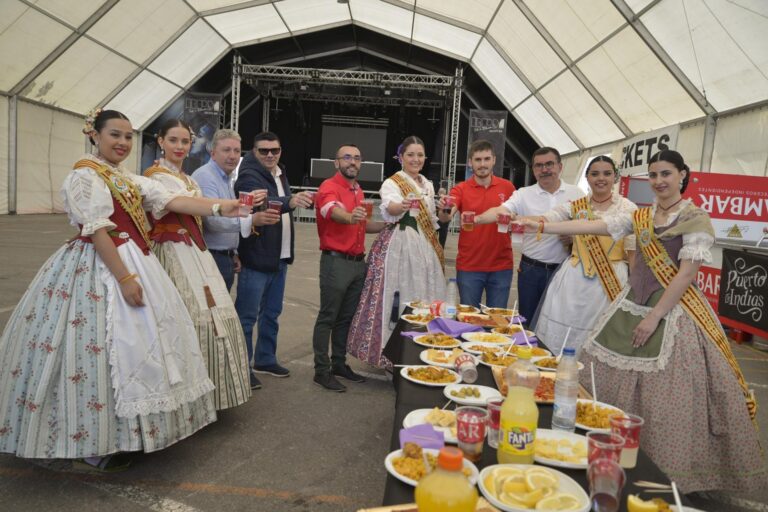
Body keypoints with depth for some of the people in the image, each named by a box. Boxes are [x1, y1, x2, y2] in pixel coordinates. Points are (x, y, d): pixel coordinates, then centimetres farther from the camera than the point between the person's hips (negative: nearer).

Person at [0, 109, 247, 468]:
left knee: (141, 343, 11)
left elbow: (171, 201, 4)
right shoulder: (85, 176, -9)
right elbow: (98, 231, -17)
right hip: (99, 269, -9)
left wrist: (218, 207, -8)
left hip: (135, 262, 9)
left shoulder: (130, 180, 15)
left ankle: (118, 433, 25)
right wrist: (125, 278, -23)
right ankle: (94, 443, 8)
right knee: (109, 346, -7)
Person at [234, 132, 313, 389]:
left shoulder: (280, 175, 13)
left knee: (272, 312, 16)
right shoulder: (249, 176, -13)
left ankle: (265, 359, 29)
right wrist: (290, 200, -50)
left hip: (280, 257, 8)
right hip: (256, 258, -8)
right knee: (247, 315, -2)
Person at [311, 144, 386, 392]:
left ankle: (339, 364, 25)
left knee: (346, 317, 14)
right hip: (336, 261, -8)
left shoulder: (358, 190, 15)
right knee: (328, 318, -1)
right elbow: (334, 211, -33)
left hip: (358, 262, 8)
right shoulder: (329, 187, -11)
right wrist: (349, 218, -54)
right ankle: (322, 371, 7)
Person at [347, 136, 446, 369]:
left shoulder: (427, 185, 15)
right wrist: (401, 206, -51)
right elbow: (389, 208, -30)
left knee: (422, 299, 8)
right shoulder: (392, 183, -7)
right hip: (398, 246, -6)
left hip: (424, 247, 7)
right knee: (398, 299, -9)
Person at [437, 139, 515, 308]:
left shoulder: (507, 187, 2)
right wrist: (443, 210, -39)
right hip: (469, 266, -1)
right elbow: (446, 218, -17)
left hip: (501, 266, 1)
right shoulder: (460, 189, -3)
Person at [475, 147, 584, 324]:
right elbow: (501, 211, -17)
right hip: (531, 269, 0)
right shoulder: (524, 194, -2)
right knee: (527, 321, 11)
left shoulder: (576, 194, 3)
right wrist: (477, 218, -36)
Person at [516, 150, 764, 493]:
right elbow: (594, 226, 2)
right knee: (609, 382, 7)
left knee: (664, 397, -3)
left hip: (673, 311, -6)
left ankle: (666, 475, 18)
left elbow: (686, 275, -13)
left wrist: (654, 316, -17)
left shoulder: (695, 218, -7)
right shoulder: (640, 217, 11)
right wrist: (542, 226, -7)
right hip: (632, 305, 6)